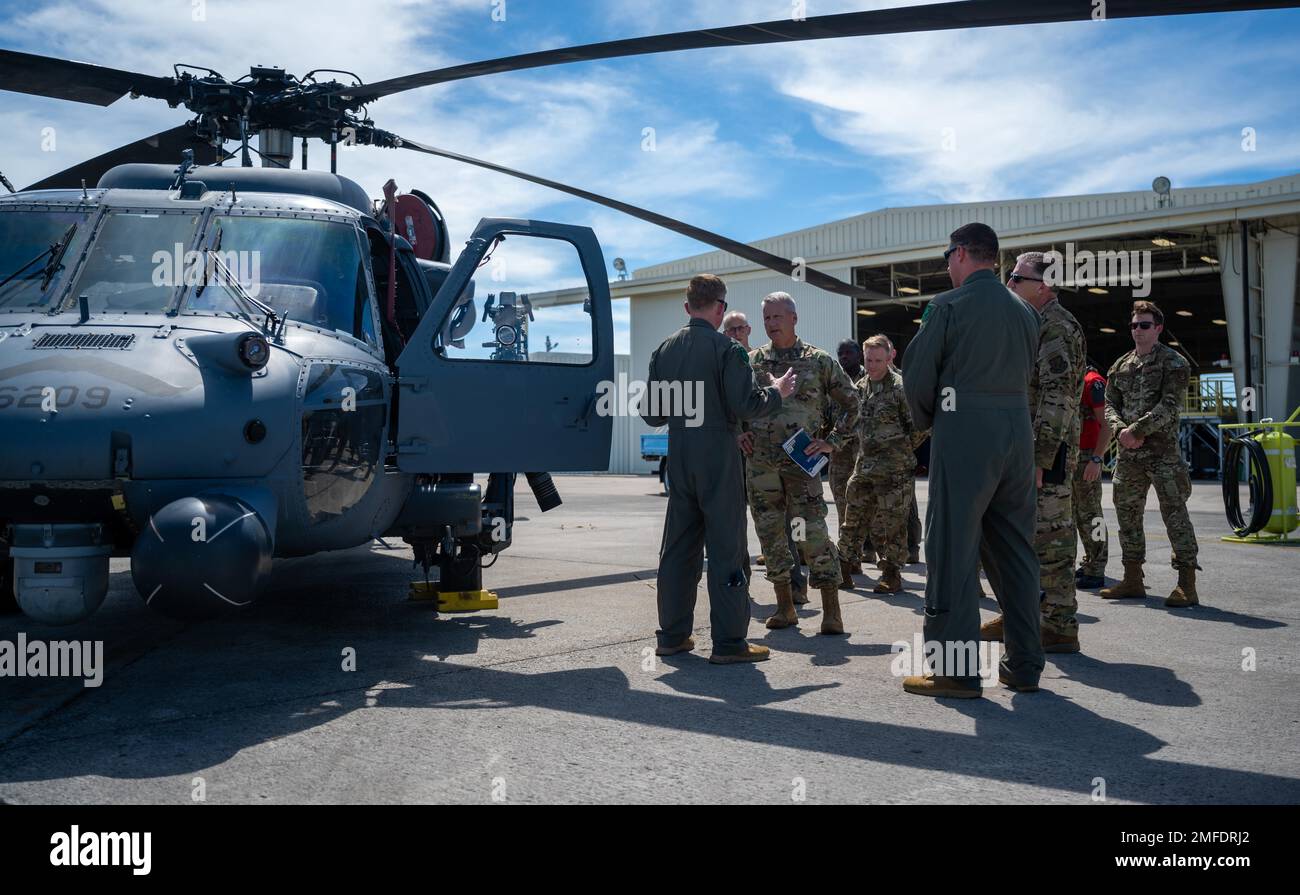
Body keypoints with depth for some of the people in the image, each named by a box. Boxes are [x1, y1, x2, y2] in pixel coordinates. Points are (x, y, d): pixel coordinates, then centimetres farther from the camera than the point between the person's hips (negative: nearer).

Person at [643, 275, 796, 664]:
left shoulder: (665, 349, 8)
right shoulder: (726, 348, -9)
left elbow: (650, 413, 10)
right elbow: (746, 404, -15)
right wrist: (777, 392, 3)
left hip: (678, 457, 6)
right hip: (718, 457, -6)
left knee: (678, 545, 13)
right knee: (726, 548, -1)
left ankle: (673, 635, 19)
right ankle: (729, 642, 2)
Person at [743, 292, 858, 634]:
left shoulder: (818, 361, 3)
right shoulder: (752, 362, 10)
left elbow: (850, 403, 9)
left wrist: (832, 441, -1)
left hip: (801, 461, -3)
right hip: (760, 462, 3)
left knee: (813, 534, -8)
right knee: (771, 535, 7)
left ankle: (831, 611, -1)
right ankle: (785, 606, 18)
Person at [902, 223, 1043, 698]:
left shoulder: (948, 306, -6)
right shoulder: (1024, 312, 13)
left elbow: (917, 375, -5)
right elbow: (1027, 373, 17)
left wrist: (926, 421, 12)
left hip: (964, 436, -6)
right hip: (1017, 434, 7)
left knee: (953, 550, -2)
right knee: (1015, 550, 12)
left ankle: (956, 670, -1)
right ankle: (1024, 665, 18)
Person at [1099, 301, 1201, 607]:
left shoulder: (1173, 363, -2)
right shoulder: (1120, 366, 15)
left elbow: (1169, 406, -13)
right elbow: (1109, 404, 11)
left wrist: (1136, 430, -19)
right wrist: (1120, 430, -9)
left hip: (1163, 451, -6)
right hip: (1128, 454, 6)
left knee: (1175, 514, -7)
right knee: (1127, 514, 10)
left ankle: (1187, 584, -4)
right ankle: (1132, 579, 20)